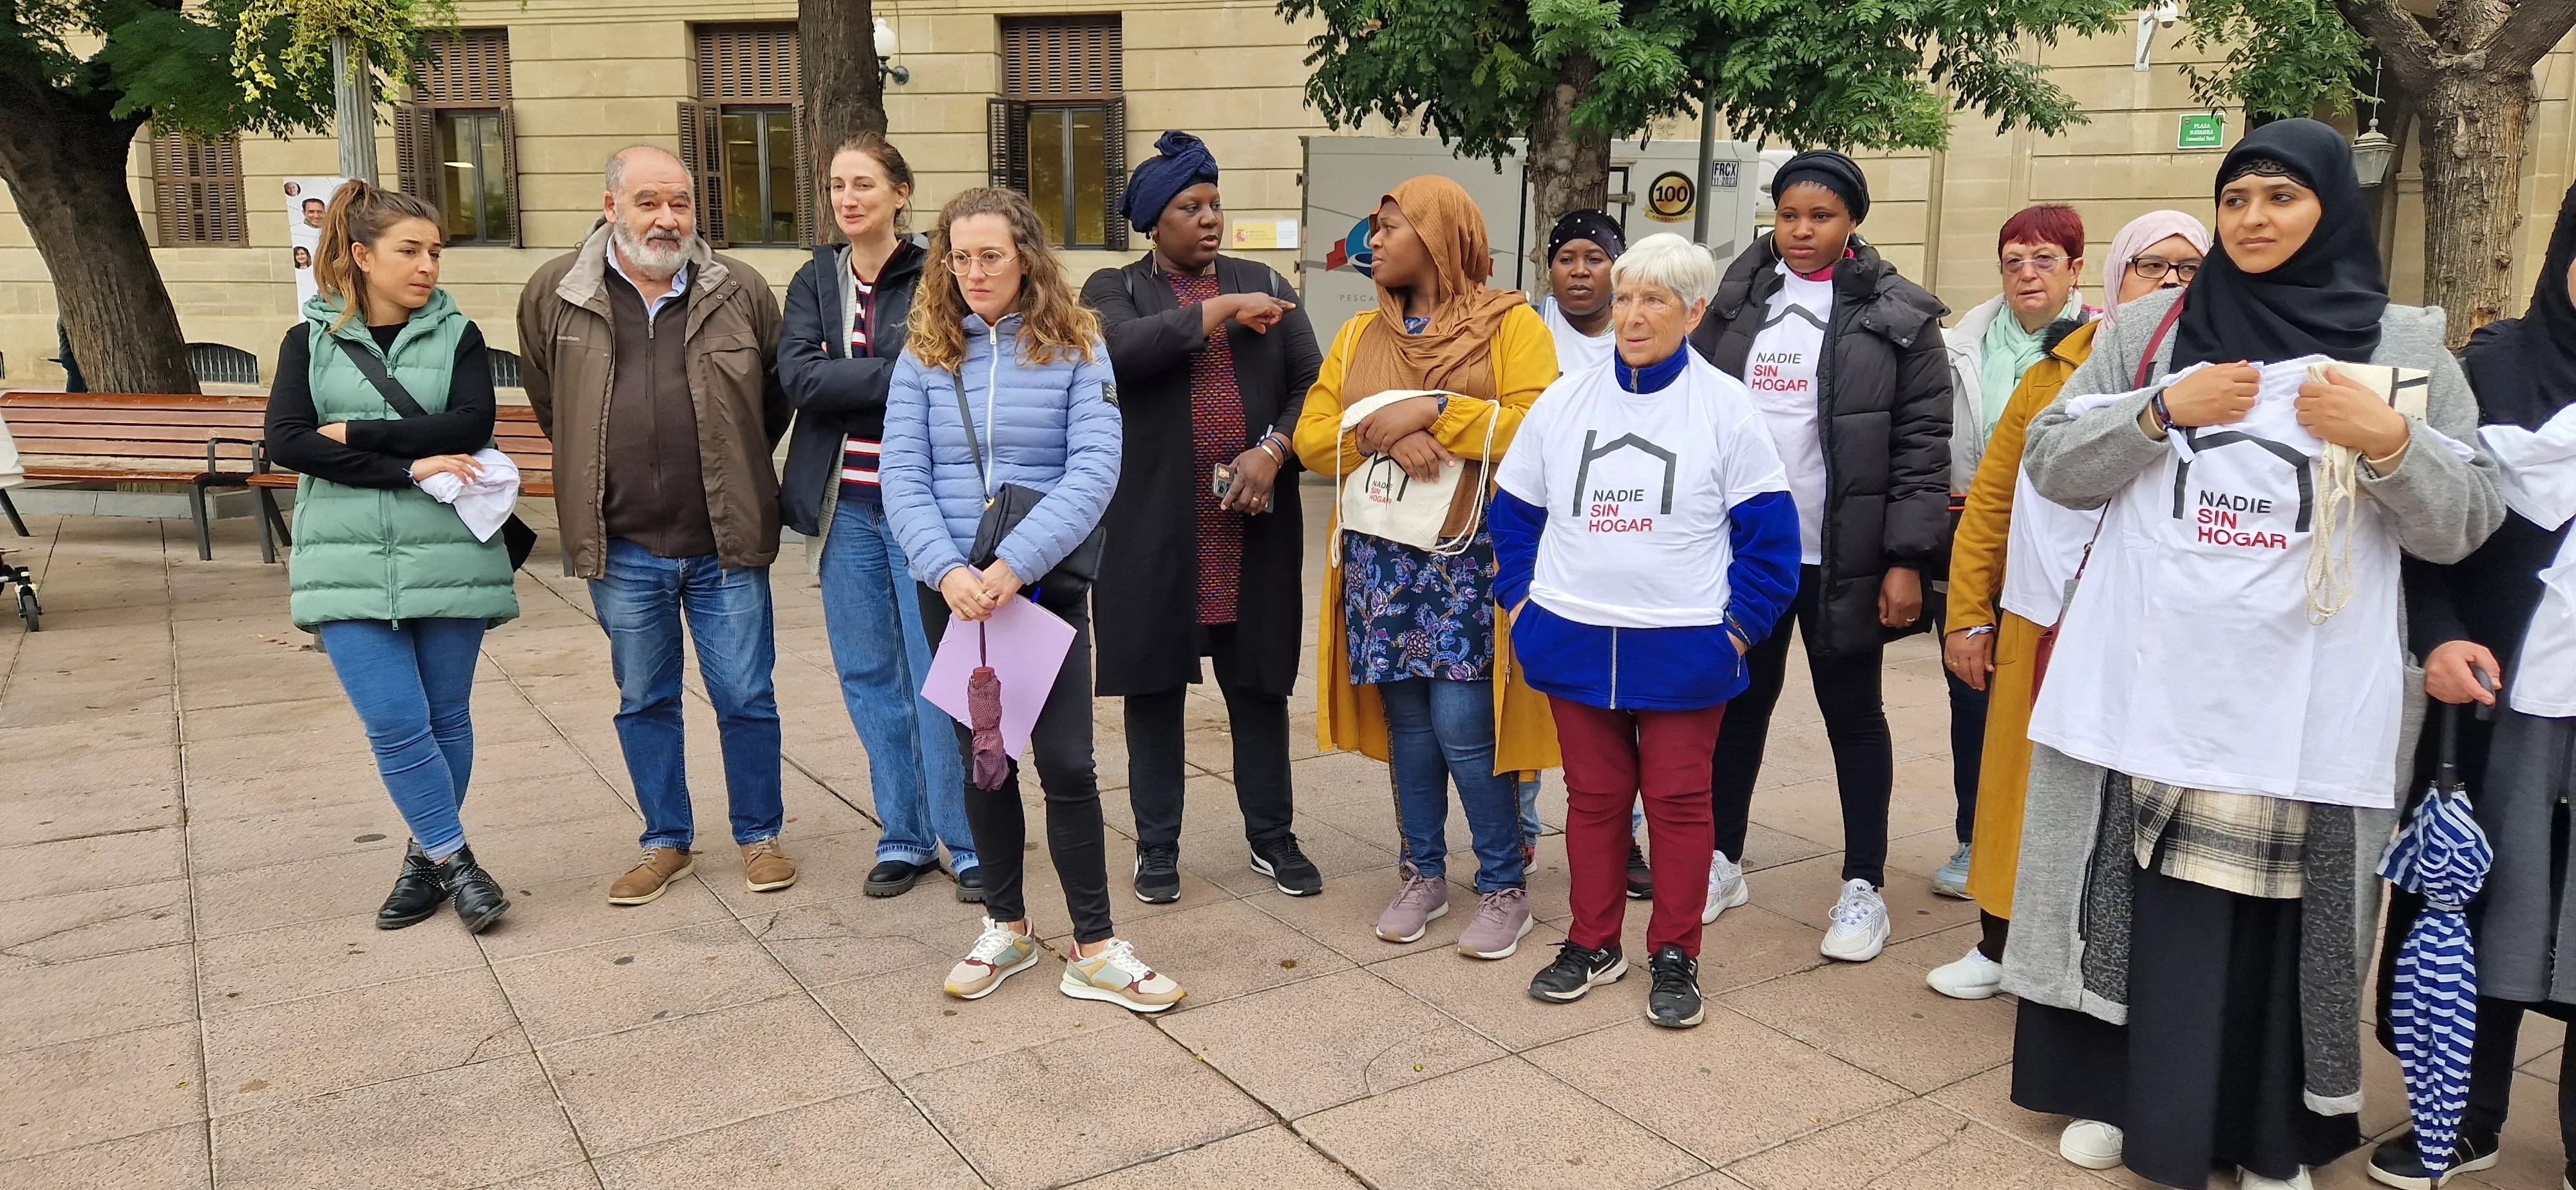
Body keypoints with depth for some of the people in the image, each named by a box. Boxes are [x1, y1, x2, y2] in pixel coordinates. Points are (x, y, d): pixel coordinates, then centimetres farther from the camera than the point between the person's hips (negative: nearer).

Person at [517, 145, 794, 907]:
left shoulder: (741, 291, -2)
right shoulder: (554, 294, 0)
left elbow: (780, 394, 11)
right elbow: (545, 399, 15)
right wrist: (598, 471, 15)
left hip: (725, 544, -1)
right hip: (622, 547, 1)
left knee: (746, 698, 6)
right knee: (644, 701, 13)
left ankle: (759, 835, 23)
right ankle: (667, 843, 28)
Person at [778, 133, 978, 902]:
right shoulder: (816, 281, 9)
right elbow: (797, 376, -8)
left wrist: (845, 380, -14)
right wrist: (899, 376, -16)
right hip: (848, 506, 5)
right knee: (868, 677, 10)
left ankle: (968, 843, 10)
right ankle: (904, 838, 23)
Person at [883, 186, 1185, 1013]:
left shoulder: (1076, 349, -2)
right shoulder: (925, 356, 4)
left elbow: (1094, 471, -11)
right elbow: (902, 476, -2)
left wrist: (1015, 566, -21)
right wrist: (948, 571, -18)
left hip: (1048, 587, -2)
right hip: (952, 591, 2)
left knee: (1066, 763, -3)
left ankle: (1095, 951, 8)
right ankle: (1007, 928, 27)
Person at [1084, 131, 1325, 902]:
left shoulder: (1264, 283, 11)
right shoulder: (1115, 289, 5)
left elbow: (1311, 383, 4)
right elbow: (1120, 350, -18)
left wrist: (1274, 450, -12)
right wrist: (1221, 312, -16)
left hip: (1253, 526, 2)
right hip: (1153, 528, -2)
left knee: (1260, 685, 9)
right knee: (1155, 687, 6)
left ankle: (1271, 835, 24)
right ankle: (1157, 845, 20)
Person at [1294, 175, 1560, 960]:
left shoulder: (1511, 324, 0)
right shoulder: (1360, 335, 13)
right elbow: (1312, 437, 4)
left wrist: (1434, 412, -17)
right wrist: (1383, 438, -14)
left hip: (1473, 559, -4)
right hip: (1381, 560, 4)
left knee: (1463, 728, -6)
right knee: (1406, 723, 9)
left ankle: (1505, 887, 11)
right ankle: (1423, 875, 25)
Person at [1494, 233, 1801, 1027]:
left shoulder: (1725, 407, -6)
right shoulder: (1564, 400, 3)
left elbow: (1770, 531, -3)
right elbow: (1514, 511, 12)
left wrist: (1738, 626, -7)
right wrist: (1521, 605, 6)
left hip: (1683, 652, -2)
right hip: (1573, 641, 3)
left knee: (1678, 800, 6)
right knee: (1593, 796, 12)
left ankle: (1675, 956, 20)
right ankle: (1593, 942, 25)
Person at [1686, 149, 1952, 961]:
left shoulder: (1898, 318, -3)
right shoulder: (1737, 303, 8)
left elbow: (1923, 445, -7)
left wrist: (1906, 561, -12)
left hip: (1841, 559, -3)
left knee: (1852, 713, 7)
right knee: (1741, 702, 13)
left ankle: (1863, 887, 18)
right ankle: (1722, 861, 28)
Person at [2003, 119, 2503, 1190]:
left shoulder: (2406, 345, 5)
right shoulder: (2153, 328, 8)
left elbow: (2463, 525, 3)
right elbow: (2052, 464, 4)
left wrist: (2389, 443, -14)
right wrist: (2160, 410, -10)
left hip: (2305, 699, -1)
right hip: (2146, 681, 1)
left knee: (2281, 909, 3)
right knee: (2139, 894, 6)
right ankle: (2118, 1091, 23)